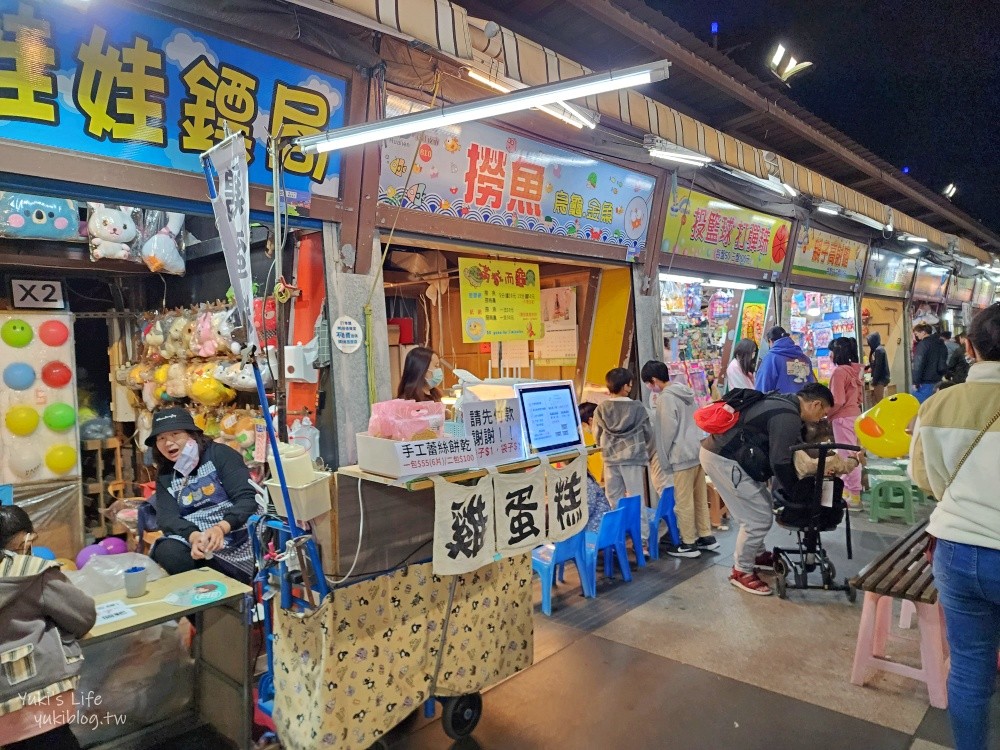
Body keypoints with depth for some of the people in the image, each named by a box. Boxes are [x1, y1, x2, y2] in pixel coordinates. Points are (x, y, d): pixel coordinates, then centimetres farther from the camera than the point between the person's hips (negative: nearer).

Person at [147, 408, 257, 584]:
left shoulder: (219, 454, 2)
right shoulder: (165, 477, 16)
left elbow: (247, 498, -8)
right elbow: (167, 518, 0)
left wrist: (221, 528, -26)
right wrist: (193, 536, -23)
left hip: (236, 534, -4)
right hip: (191, 539, 4)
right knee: (168, 553, -27)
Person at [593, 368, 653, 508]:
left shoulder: (601, 408, -2)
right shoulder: (638, 407, -6)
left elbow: (597, 436, 4)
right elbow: (648, 433, 2)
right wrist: (645, 454, 18)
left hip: (611, 459, 2)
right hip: (633, 458, -2)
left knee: (614, 500, 10)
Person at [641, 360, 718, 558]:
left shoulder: (666, 398, -12)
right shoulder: (686, 392, 14)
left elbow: (668, 431, -15)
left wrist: (664, 459, -5)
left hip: (683, 455, -9)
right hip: (699, 450, 9)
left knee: (683, 501, 0)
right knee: (700, 497, 16)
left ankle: (688, 543, 8)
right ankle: (706, 536, 23)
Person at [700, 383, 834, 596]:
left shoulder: (784, 403, 15)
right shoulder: (788, 417, -18)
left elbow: (781, 454, 22)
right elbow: (780, 463, -19)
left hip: (725, 453, 11)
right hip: (723, 460, -11)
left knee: (763, 505, 20)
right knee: (759, 517, -4)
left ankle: (757, 555, 37)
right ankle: (741, 571, 11)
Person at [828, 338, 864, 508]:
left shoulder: (839, 371, -16)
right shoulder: (856, 370, 10)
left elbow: (838, 401, -19)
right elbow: (860, 396, 14)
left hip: (843, 417, -9)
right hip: (855, 414, 9)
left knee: (847, 455, -4)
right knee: (851, 454, 15)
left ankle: (854, 497, 0)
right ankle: (847, 489, 24)